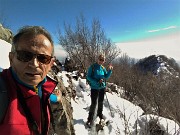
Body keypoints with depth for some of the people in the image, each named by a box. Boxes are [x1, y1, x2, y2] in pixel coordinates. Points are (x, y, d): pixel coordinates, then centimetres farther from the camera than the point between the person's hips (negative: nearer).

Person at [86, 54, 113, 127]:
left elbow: (106, 77, -2)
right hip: (94, 88, -5)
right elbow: (88, 77, -11)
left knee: (101, 102, 19)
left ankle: (100, 113, 42)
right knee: (94, 103, -4)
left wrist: (110, 70, -17)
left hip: (102, 87, 5)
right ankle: (90, 119, 13)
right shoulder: (92, 67, -11)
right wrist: (96, 82, -20)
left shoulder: (103, 68, 3)